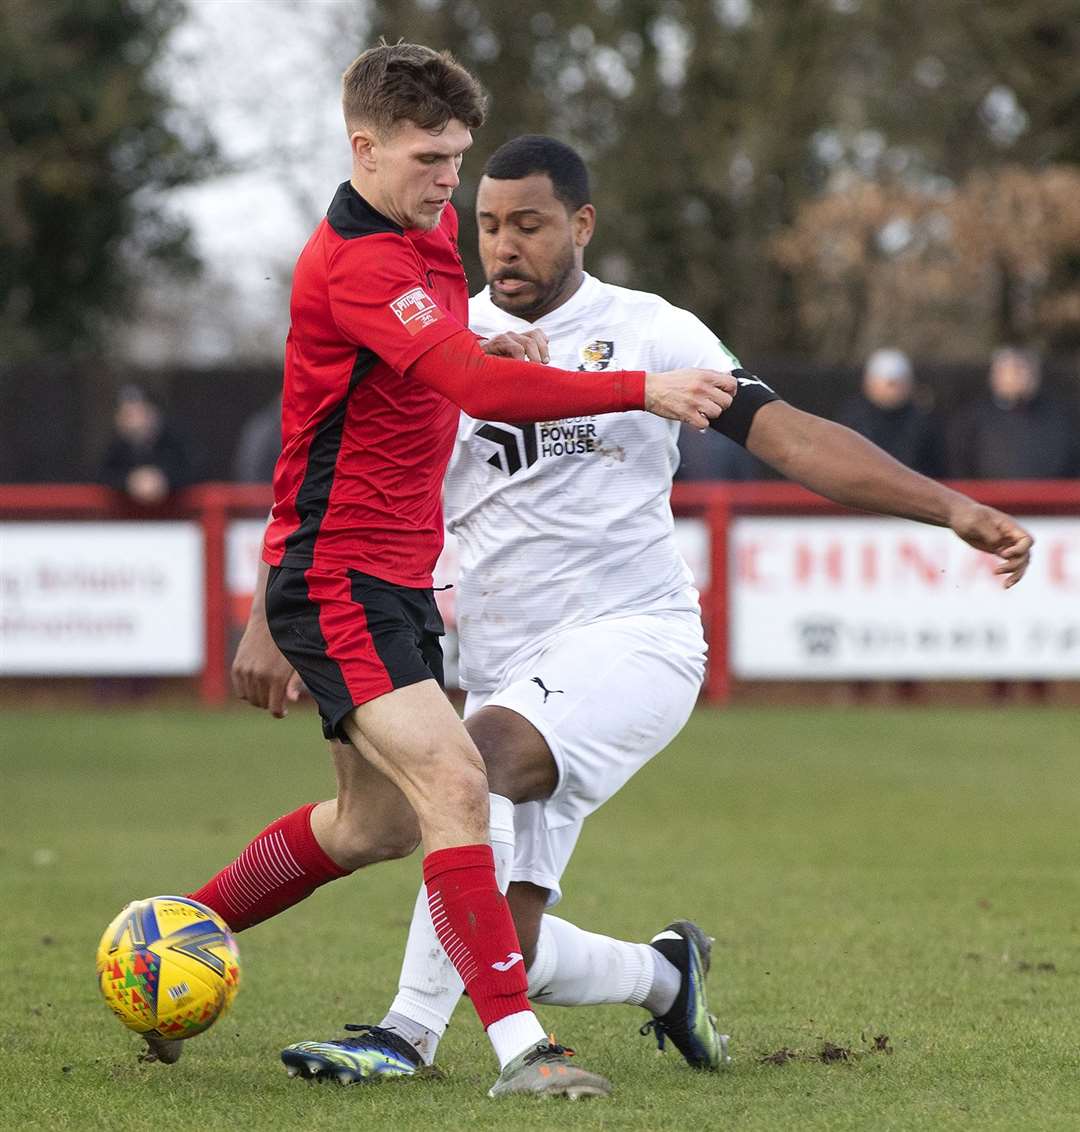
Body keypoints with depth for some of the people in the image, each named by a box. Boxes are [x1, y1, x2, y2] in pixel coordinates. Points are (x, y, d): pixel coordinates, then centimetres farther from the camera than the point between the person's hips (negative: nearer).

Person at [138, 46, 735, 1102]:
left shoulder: (433, 225, 9)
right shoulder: (353, 264, -23)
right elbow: (479, 388, -36)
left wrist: (489, 348, 7)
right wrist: (644, 390, -41)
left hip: (399, 575, 10)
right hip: (336, 575, -10)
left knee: (377, 823, 19)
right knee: (452, 784, -23)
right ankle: (518, 1049, -27)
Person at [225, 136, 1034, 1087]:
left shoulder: (650, 333, 1)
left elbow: (792, 437, -2)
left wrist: (954, 509, -11)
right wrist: (273, 621, -4)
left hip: (634, 641, -4)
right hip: (504, 667, 4)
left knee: (477, 757, -34)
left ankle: (410, 1032, -31)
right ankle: (664, 973, 28)